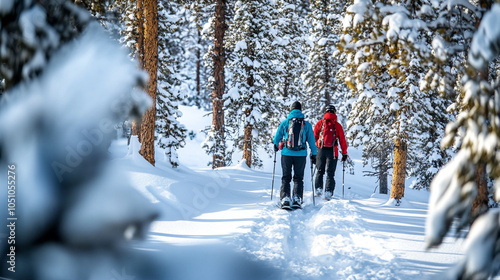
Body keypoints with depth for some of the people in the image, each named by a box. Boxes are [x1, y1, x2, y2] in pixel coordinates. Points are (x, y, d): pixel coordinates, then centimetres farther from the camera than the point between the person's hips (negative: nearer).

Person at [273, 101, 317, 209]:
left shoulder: (285, 122, 0)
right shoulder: (306, 124, 1)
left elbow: (277, 137, 10)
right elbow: (311, 140, 6)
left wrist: (276, 146, 31)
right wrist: (314, 154, 17)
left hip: (286, 154, 0)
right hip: (301, 155, 0)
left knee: (286, 178, 8)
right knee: (298, 178, 11)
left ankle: (285, 198, -7)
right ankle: (297, 199, -2)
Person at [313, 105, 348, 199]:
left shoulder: (320, 123, 6)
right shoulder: (337, 125, 4)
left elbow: (314, 137, 5)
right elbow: (342, 140, 5)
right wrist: (344, 153, 10)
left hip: (321, 150, 1)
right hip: (332, 151, -1)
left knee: (320, 171, 14)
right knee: (330, 173, 2)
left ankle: (318, 189, 8)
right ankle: (328, 192, -7)